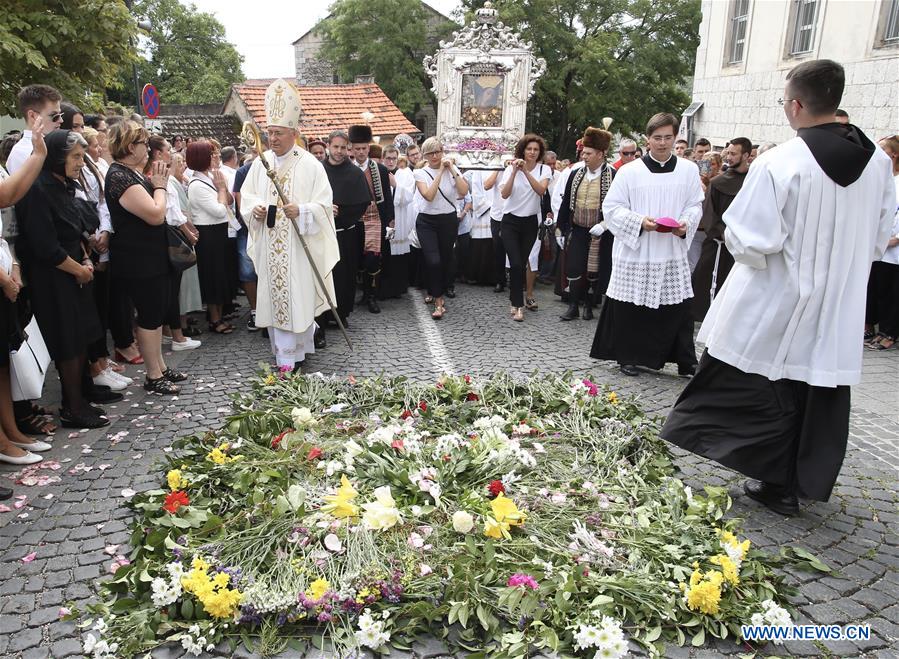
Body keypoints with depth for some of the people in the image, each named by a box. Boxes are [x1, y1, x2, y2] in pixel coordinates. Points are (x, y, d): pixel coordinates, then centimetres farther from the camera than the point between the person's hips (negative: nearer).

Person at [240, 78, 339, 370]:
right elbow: (246, 194, 16)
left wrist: (300, 211, -26)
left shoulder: (310, 165, -6)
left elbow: (324, 204, -9)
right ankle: (282, 346, 26)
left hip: (298, 245, -5)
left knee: (296, 294, -2)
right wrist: (255, 208, -6)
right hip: (269, 245, 5)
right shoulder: (260, 163, 8)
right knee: (274, 294, 10)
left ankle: (292, 353, 9)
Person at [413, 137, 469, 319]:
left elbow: (464, 191, -12)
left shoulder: (453, 170, 2)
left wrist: (452, 170, -15)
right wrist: (440, 172, -16)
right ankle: (438, 301, -3)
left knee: (445, 260, 9)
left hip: (449, 220, 2)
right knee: (433, 261, -16)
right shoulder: (420, 173, -2)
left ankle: (435, 293, 32)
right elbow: (429, 195, -18)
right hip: (427, 222, -2)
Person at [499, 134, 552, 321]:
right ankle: (518, 304, -3)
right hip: (511, 221, -2)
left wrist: (526, 171, -28)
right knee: (516, 264, -11)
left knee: (522, 263, 9)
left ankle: (516, 301, 25)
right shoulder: (511, 168, -4)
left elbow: (541, 190, -20)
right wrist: (514, 172, -24)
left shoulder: (544, 169, -1)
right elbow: (504, 194, -16)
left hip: (530, 222, 2)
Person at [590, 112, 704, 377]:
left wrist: (686, 224, -11)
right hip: (635, 252, -2)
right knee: (631, 308, 4)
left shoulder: (689, 170, 7)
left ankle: (686, 362, 15)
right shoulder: (629, 171, -1)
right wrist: (639, 221, -16)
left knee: (678, 309, 3)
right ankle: (629, 357, 20)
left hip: (673, 254, 2)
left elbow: (695, 206, 10)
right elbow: (612, 208, -1)